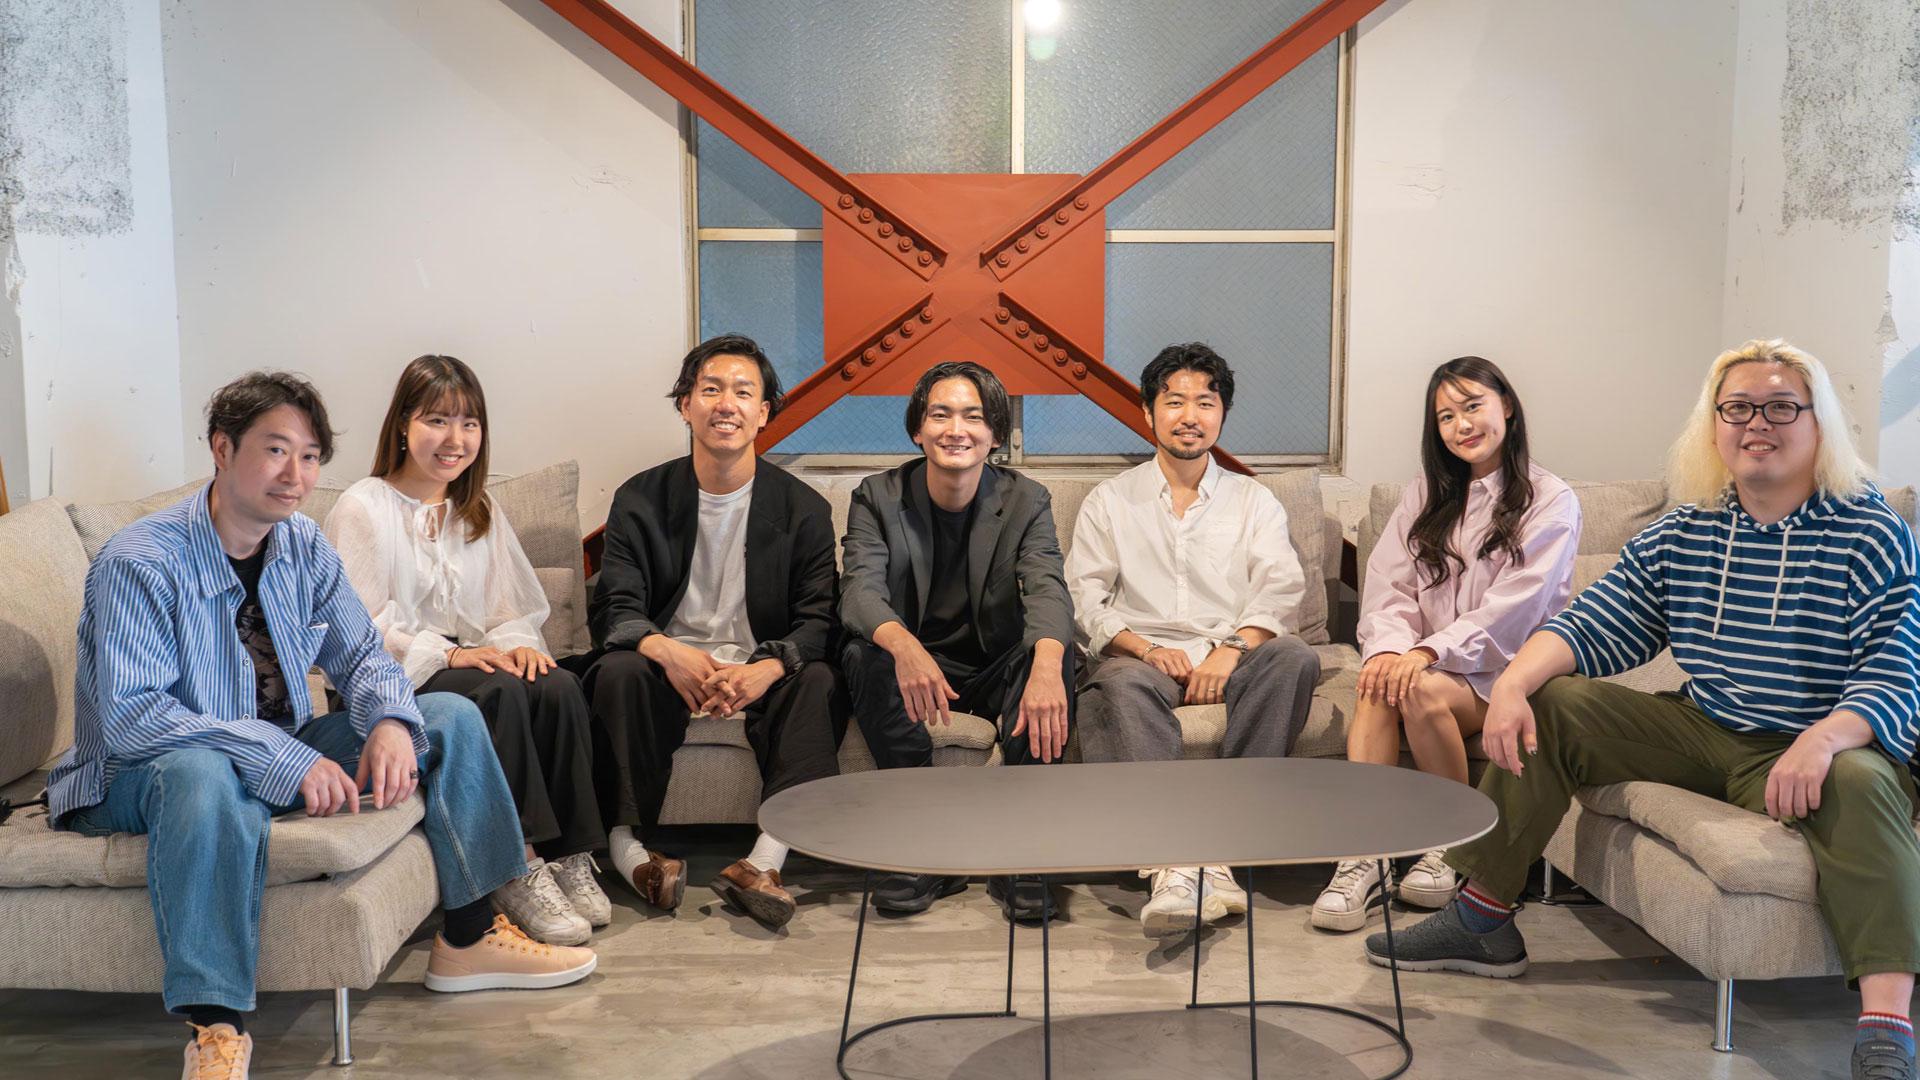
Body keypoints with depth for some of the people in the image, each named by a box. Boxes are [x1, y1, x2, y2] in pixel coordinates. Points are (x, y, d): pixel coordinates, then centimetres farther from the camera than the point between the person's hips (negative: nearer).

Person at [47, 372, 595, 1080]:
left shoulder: (304, 548, 1)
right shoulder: (139, 564, -21)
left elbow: (362, 657, 6)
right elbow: (129, 716, -28)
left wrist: (391, 722, -20)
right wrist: (286, 761, -34)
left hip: (288, 753, 7)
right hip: (142, 778, -7)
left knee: (451, 716, -1)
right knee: (200, 774, -44)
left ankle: (468, 938, 5)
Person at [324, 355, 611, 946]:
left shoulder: (482, 512, 19)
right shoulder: (363, 509, -2)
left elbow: (518, 608, 15)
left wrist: (516, 644, -9)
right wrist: (449, 654, -20)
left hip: (471, 664, 5)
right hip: (393, 681, -5)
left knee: (559, 686, -26)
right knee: (503, 693, -34)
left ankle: (568, 858, -22)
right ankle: (516, 869, -30)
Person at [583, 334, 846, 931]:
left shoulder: (803, 508, 3)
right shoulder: (640, 500, 2)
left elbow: (819, 620, -5)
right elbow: (613, 612, -5)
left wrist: (766, 669, -28)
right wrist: (667, 651, -29)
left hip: (761, 672, 0)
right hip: (672, 664, 0)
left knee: (820, 680, -30)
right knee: (619, 671, -31)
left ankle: (765, 859, -39)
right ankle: (629, 845, -31)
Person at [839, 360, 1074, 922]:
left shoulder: (1026, 501, -3)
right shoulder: (878, 497, -4)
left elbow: (1046, 588, -22)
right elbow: (859, 589, -22)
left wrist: (1046, 665, -46)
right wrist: (904, 646, -47)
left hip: (995, 671, 0)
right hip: (914, 665, 0)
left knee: (1054, 652, -30)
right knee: (862, 654, -31)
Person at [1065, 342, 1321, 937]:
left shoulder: (1254, 502, 19)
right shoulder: (1109, 501, 16)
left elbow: (1280, 589, 3)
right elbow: (1085, 599, 5)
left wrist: (1231, 650, -17)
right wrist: (1147, 649, -14)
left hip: (1230, 657, 1)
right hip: (1141, 656, -1)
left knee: (1294, 658, -31)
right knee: (1122, 684, -36)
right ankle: (1178, 864, -51)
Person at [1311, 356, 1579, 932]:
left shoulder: (1550, 501, 2)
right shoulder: (1425, 496, 18)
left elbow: (1514, 606, -11)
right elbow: (1389, 587, 5)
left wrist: (1431, 652, -23)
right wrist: (1389, 647, -17)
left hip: (1501, 672, -4)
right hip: (1426, 662, 4)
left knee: (1422, 690, -33)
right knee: (1379, 686, -30)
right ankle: (1363, 860, -35)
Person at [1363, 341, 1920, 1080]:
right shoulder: (1681, 535, 6)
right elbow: (1591, 628, 2)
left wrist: (1824, 741, -37)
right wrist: (1513, 683, -18)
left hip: (1813, 750, -5)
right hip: (1701, 735, 5)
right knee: (1549, 704, -7)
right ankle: (1482, 919, -2)